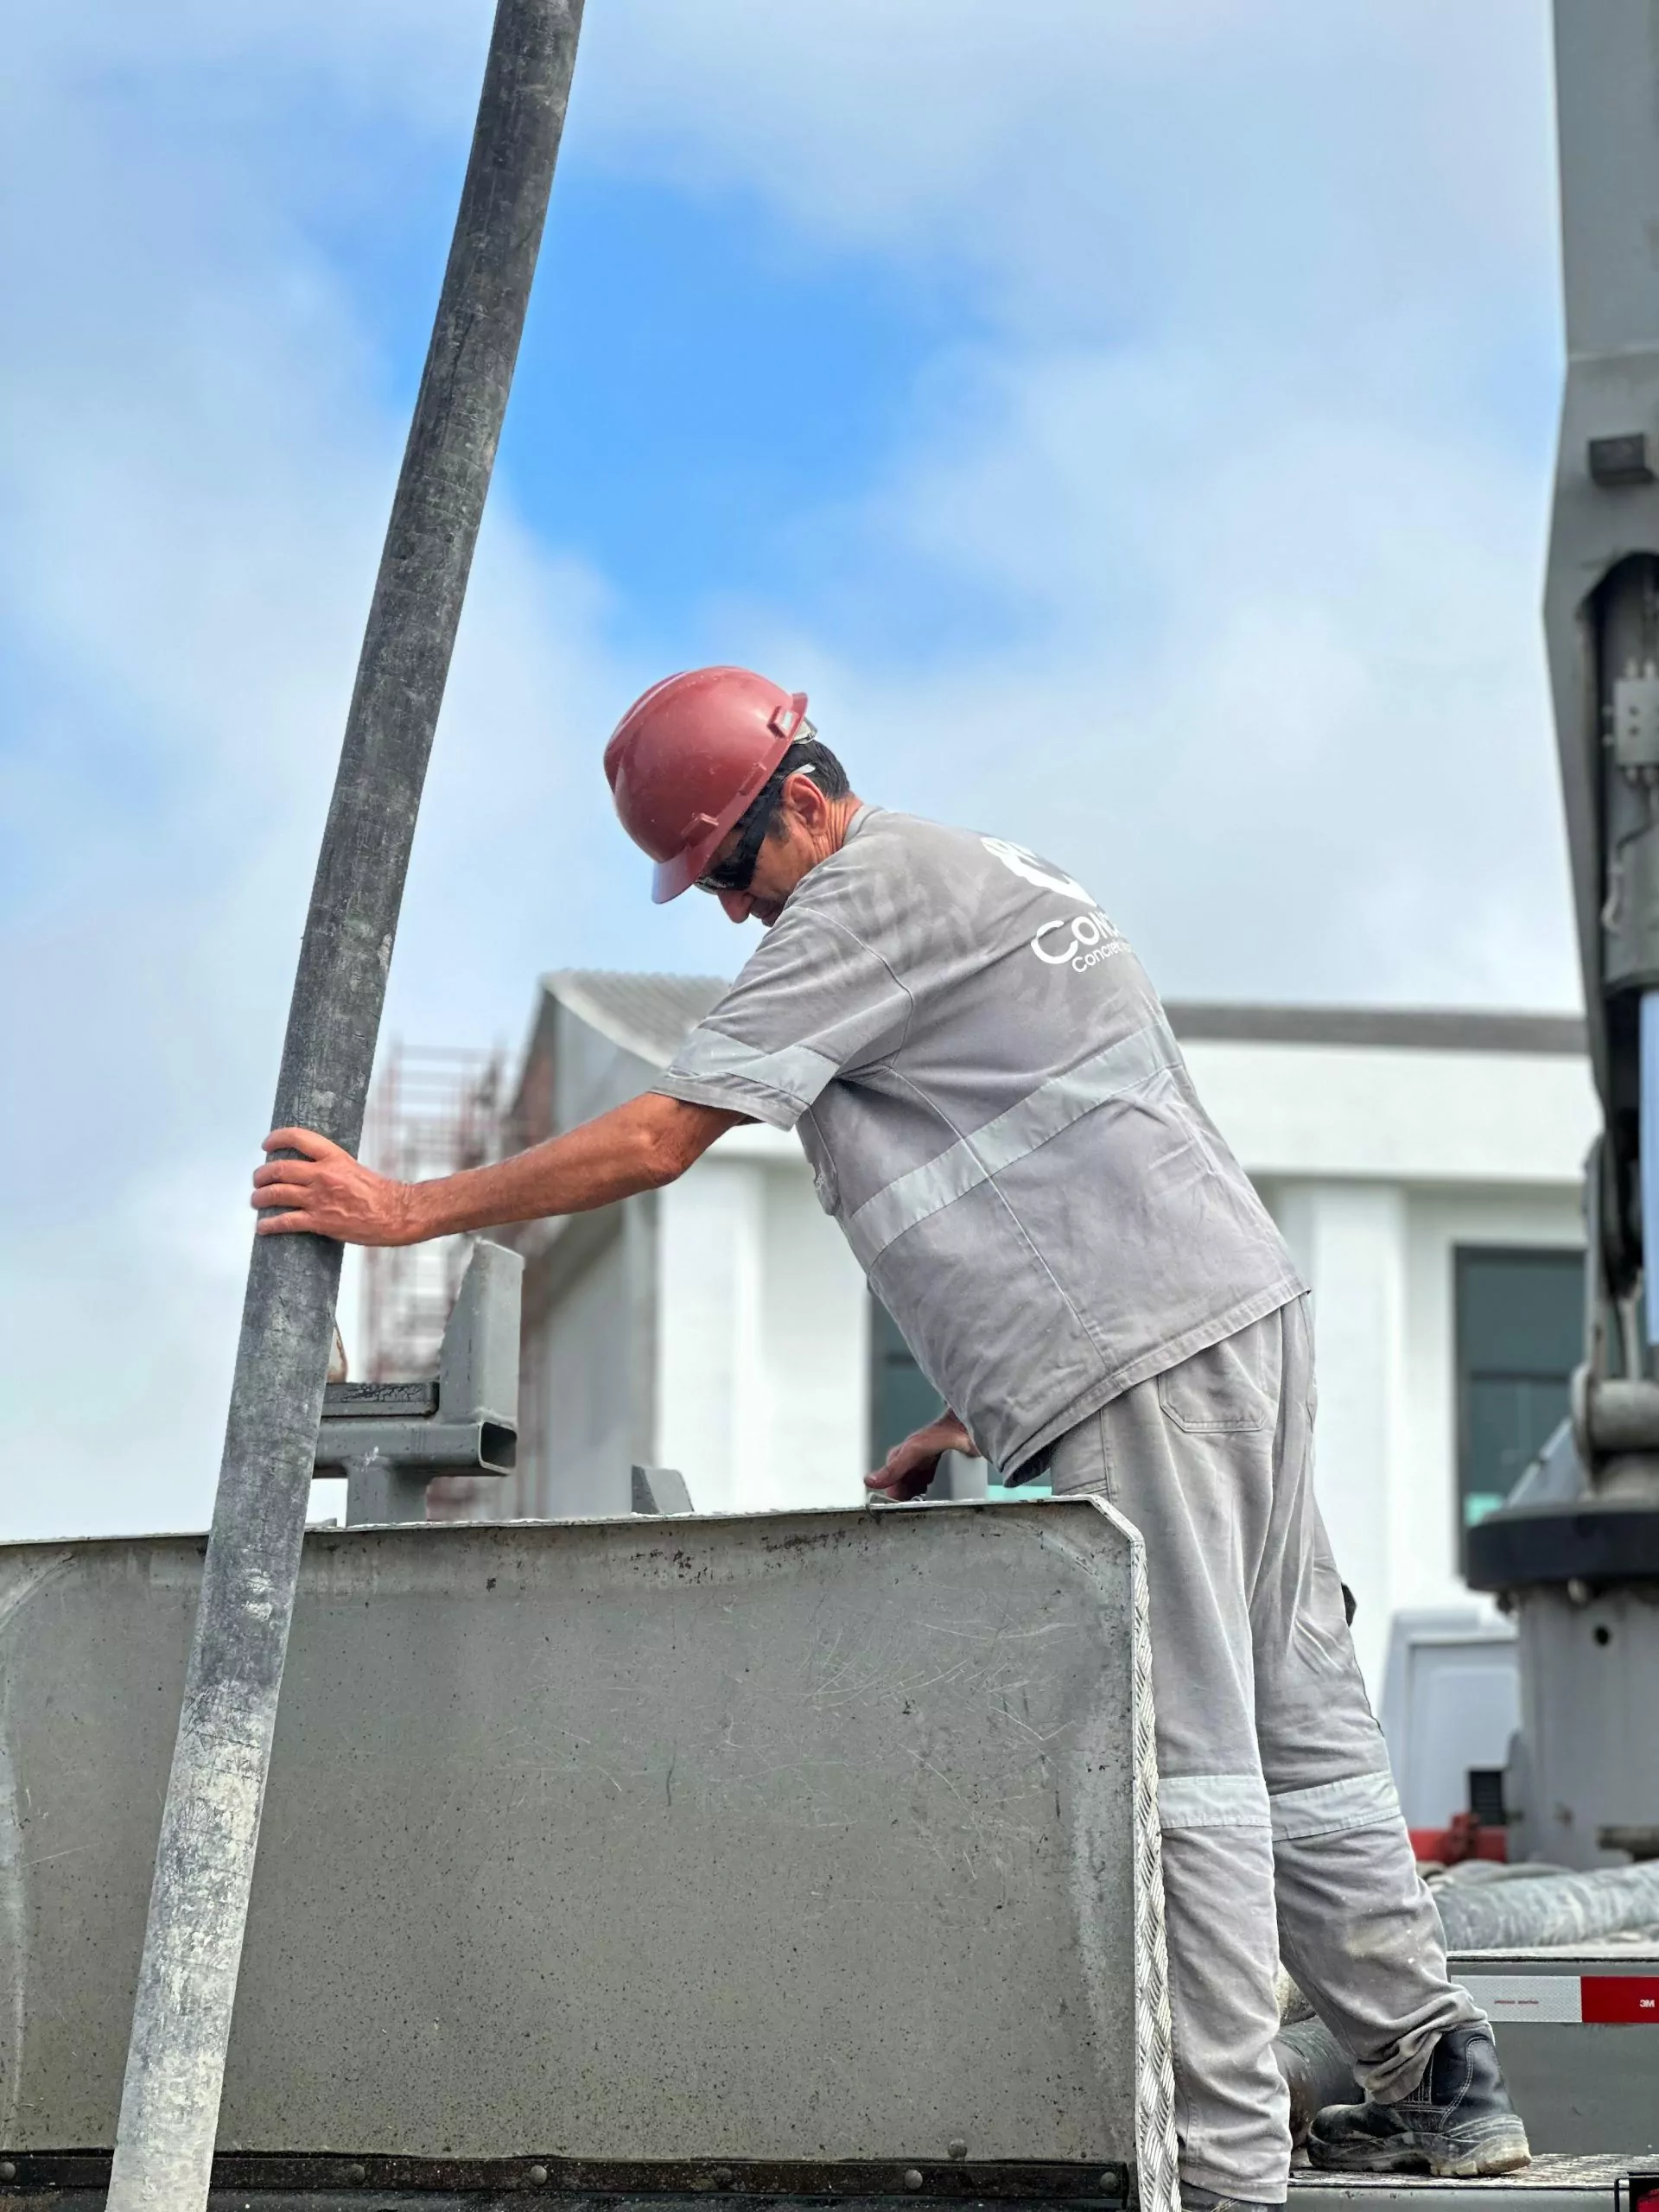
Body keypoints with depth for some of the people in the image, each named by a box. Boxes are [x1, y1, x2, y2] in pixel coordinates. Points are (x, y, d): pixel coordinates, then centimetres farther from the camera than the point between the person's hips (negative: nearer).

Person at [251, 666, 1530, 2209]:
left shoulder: (870, 893, -5)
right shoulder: (988, 876, 25)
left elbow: (657, 1137, -9)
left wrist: (408, 1208, -4)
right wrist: (971, 1414, 24)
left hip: (1140, 1367, -10)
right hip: (1248, 1317, 10)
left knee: (1186, 1769, -10)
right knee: (1297, 1730, 13)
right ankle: (1435, 2086, 18)